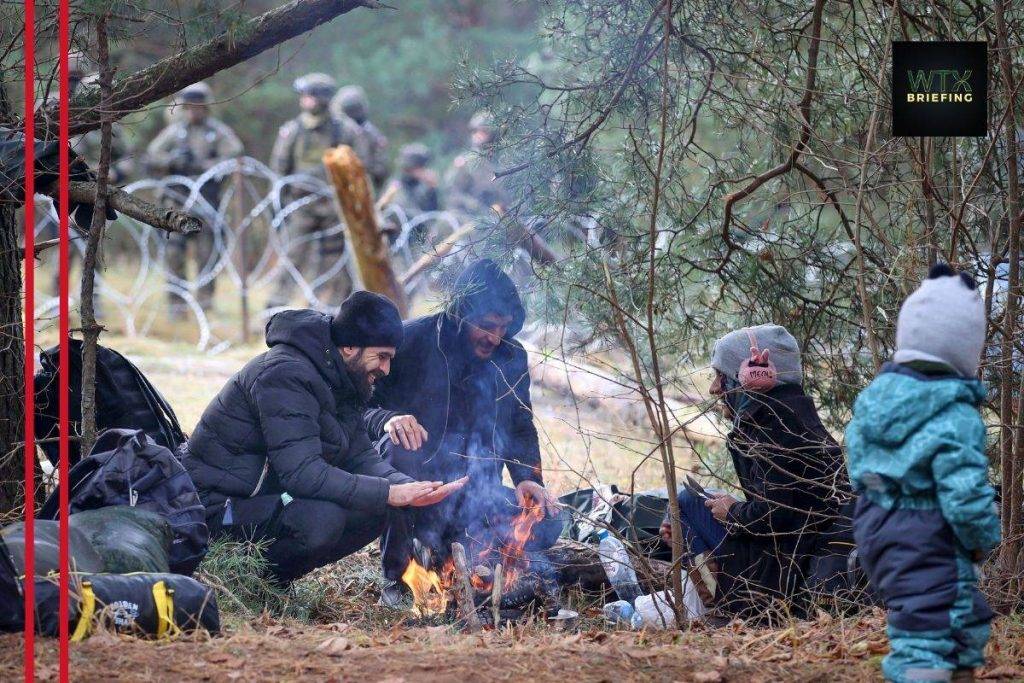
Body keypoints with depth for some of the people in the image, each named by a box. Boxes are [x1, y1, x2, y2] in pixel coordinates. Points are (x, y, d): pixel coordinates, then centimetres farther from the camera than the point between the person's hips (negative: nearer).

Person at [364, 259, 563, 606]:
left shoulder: (512, 357, 6)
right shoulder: (412, 341, -10)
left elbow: (521, 428, 17)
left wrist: (529, 478, -2)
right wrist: (387, 419, -33)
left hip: (474, 494, 4)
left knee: (546, 523, -20)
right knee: (398, 446, -38)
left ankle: (454, 550, 7)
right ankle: (397, 578, -23)